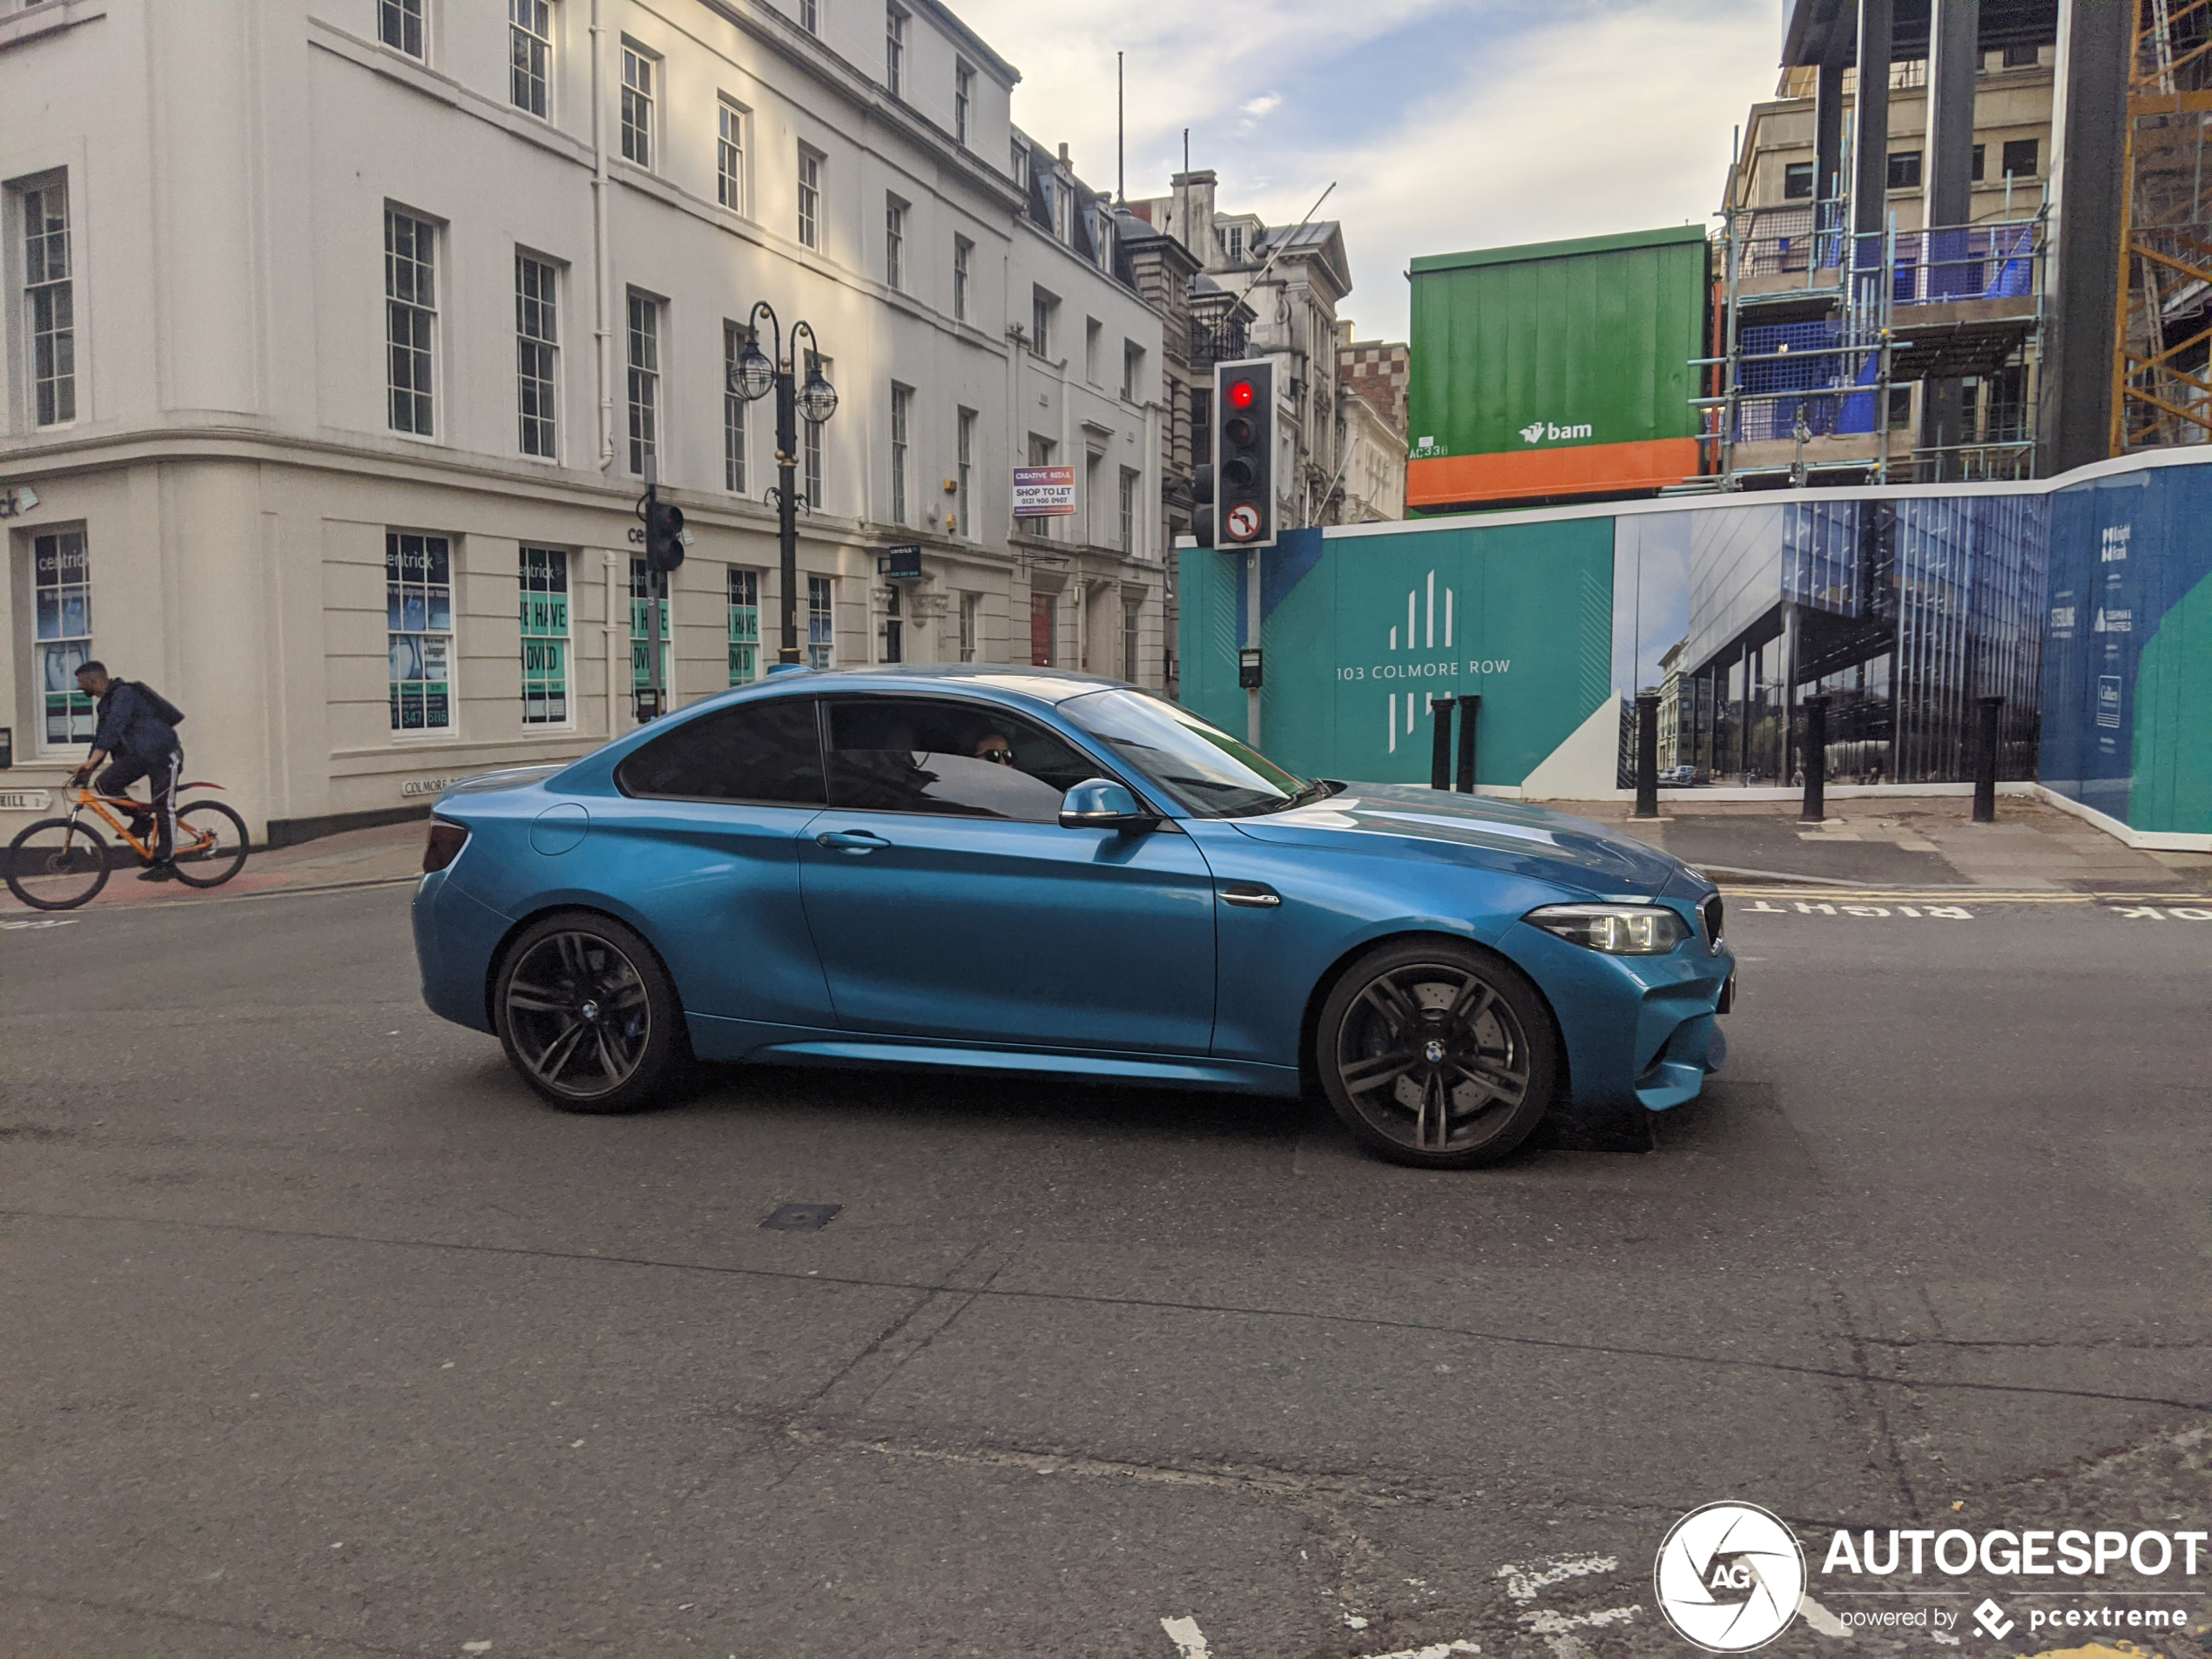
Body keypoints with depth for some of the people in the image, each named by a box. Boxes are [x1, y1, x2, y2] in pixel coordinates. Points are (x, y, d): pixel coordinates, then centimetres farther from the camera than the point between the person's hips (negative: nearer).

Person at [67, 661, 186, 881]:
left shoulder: (124, 694, -16)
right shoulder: (106, 703, 14)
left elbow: (113, 729, -29)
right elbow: (102, 738, 17)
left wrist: (90, 763, -36)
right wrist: (86, 771, 9)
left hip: (163, 754, -9)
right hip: (139, 754, 9)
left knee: (164, 809, -9)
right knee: (106, 784, -12)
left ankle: (166, 864, -6)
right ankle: (141, 818, 6)